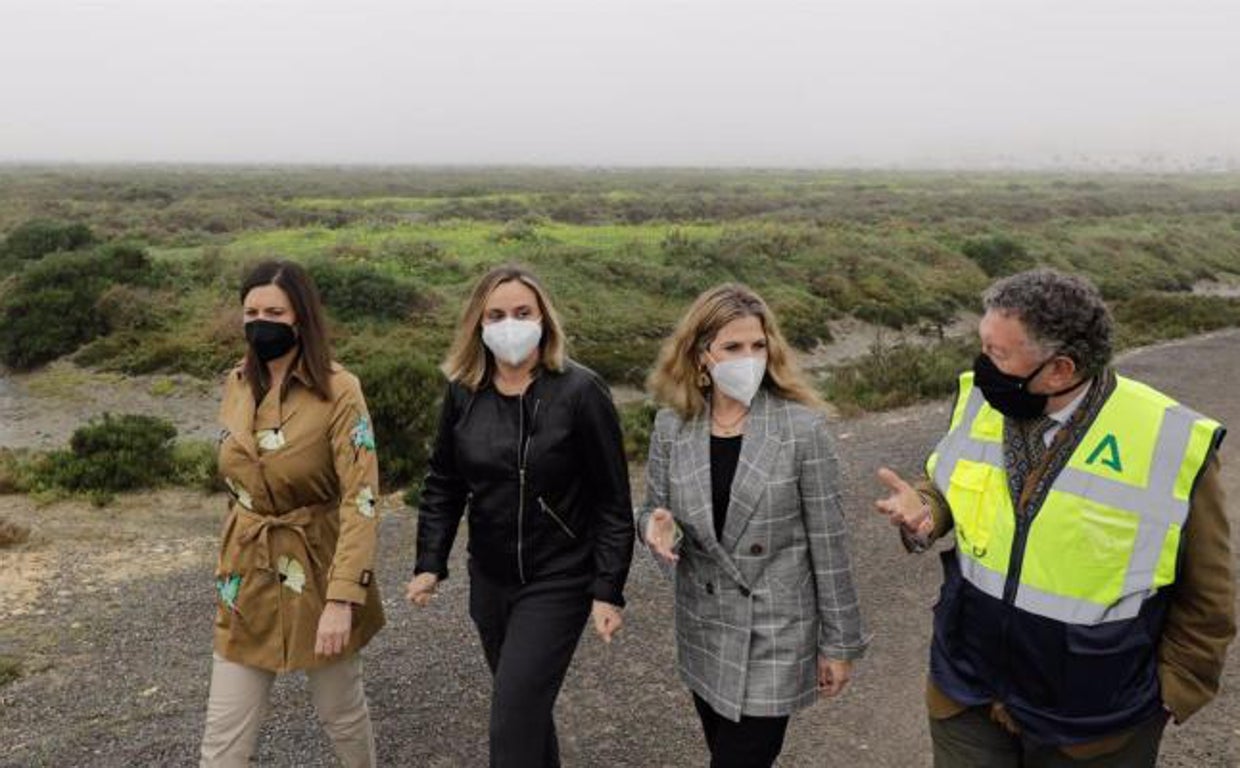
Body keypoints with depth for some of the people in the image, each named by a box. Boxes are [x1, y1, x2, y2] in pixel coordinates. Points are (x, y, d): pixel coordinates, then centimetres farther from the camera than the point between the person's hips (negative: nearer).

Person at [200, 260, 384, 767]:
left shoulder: (338, 391, -16)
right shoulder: (237, 385, 3)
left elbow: (361, 500, -20)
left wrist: (342, 599, -25)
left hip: (317, 573, -4)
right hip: (248, 577, 5)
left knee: (340, 711, 15)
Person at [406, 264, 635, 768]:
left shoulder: (579, 391, -16)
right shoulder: (463, 391, -2)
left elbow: (613, 500, -12)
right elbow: (443, 484, 8)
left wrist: (608, 591, -13)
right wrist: (430, 564, 2)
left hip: (558, 581, -5)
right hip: (489, 578, 5)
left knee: (514, 716, -6)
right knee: (527, 704, 20)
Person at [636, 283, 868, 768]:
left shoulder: (801, 428, -14)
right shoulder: (672, 425, -5)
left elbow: (827, 543, -10)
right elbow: (654, 509, 6)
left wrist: (839, 641, -5)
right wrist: (656, 525, -19)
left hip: (774, 634, -4)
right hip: (702, 629, 4)